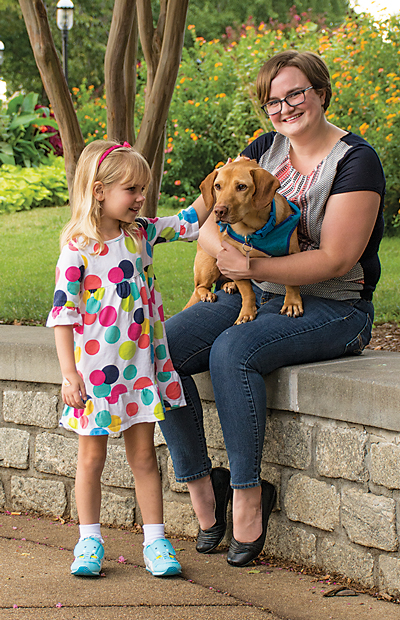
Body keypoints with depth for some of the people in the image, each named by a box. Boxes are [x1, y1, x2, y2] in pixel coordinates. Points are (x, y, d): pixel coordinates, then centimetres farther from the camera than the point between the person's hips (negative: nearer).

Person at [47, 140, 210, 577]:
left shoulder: (141, 234, 3)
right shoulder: (77, 249, -13)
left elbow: (190, 221, 15)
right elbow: (63, 312, -13)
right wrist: (68, 373, -17)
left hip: (141, 365, 4)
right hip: (95, 370, -4)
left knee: (143, 454, 9)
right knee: (92, 457, 7)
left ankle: (155, 541, 14)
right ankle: (89, 541, 20)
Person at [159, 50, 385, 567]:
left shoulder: (355, 161, -10)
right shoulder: (264, 149, 10)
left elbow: (336, 260, -18)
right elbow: (207, 221, 5)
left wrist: (254, 268, -24)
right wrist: (224, 247, -19)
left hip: (330, 309, -6)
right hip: (256, 295, 7)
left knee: (231, 351, -33)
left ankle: (249, 493, -19)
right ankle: (200, 484, -4)